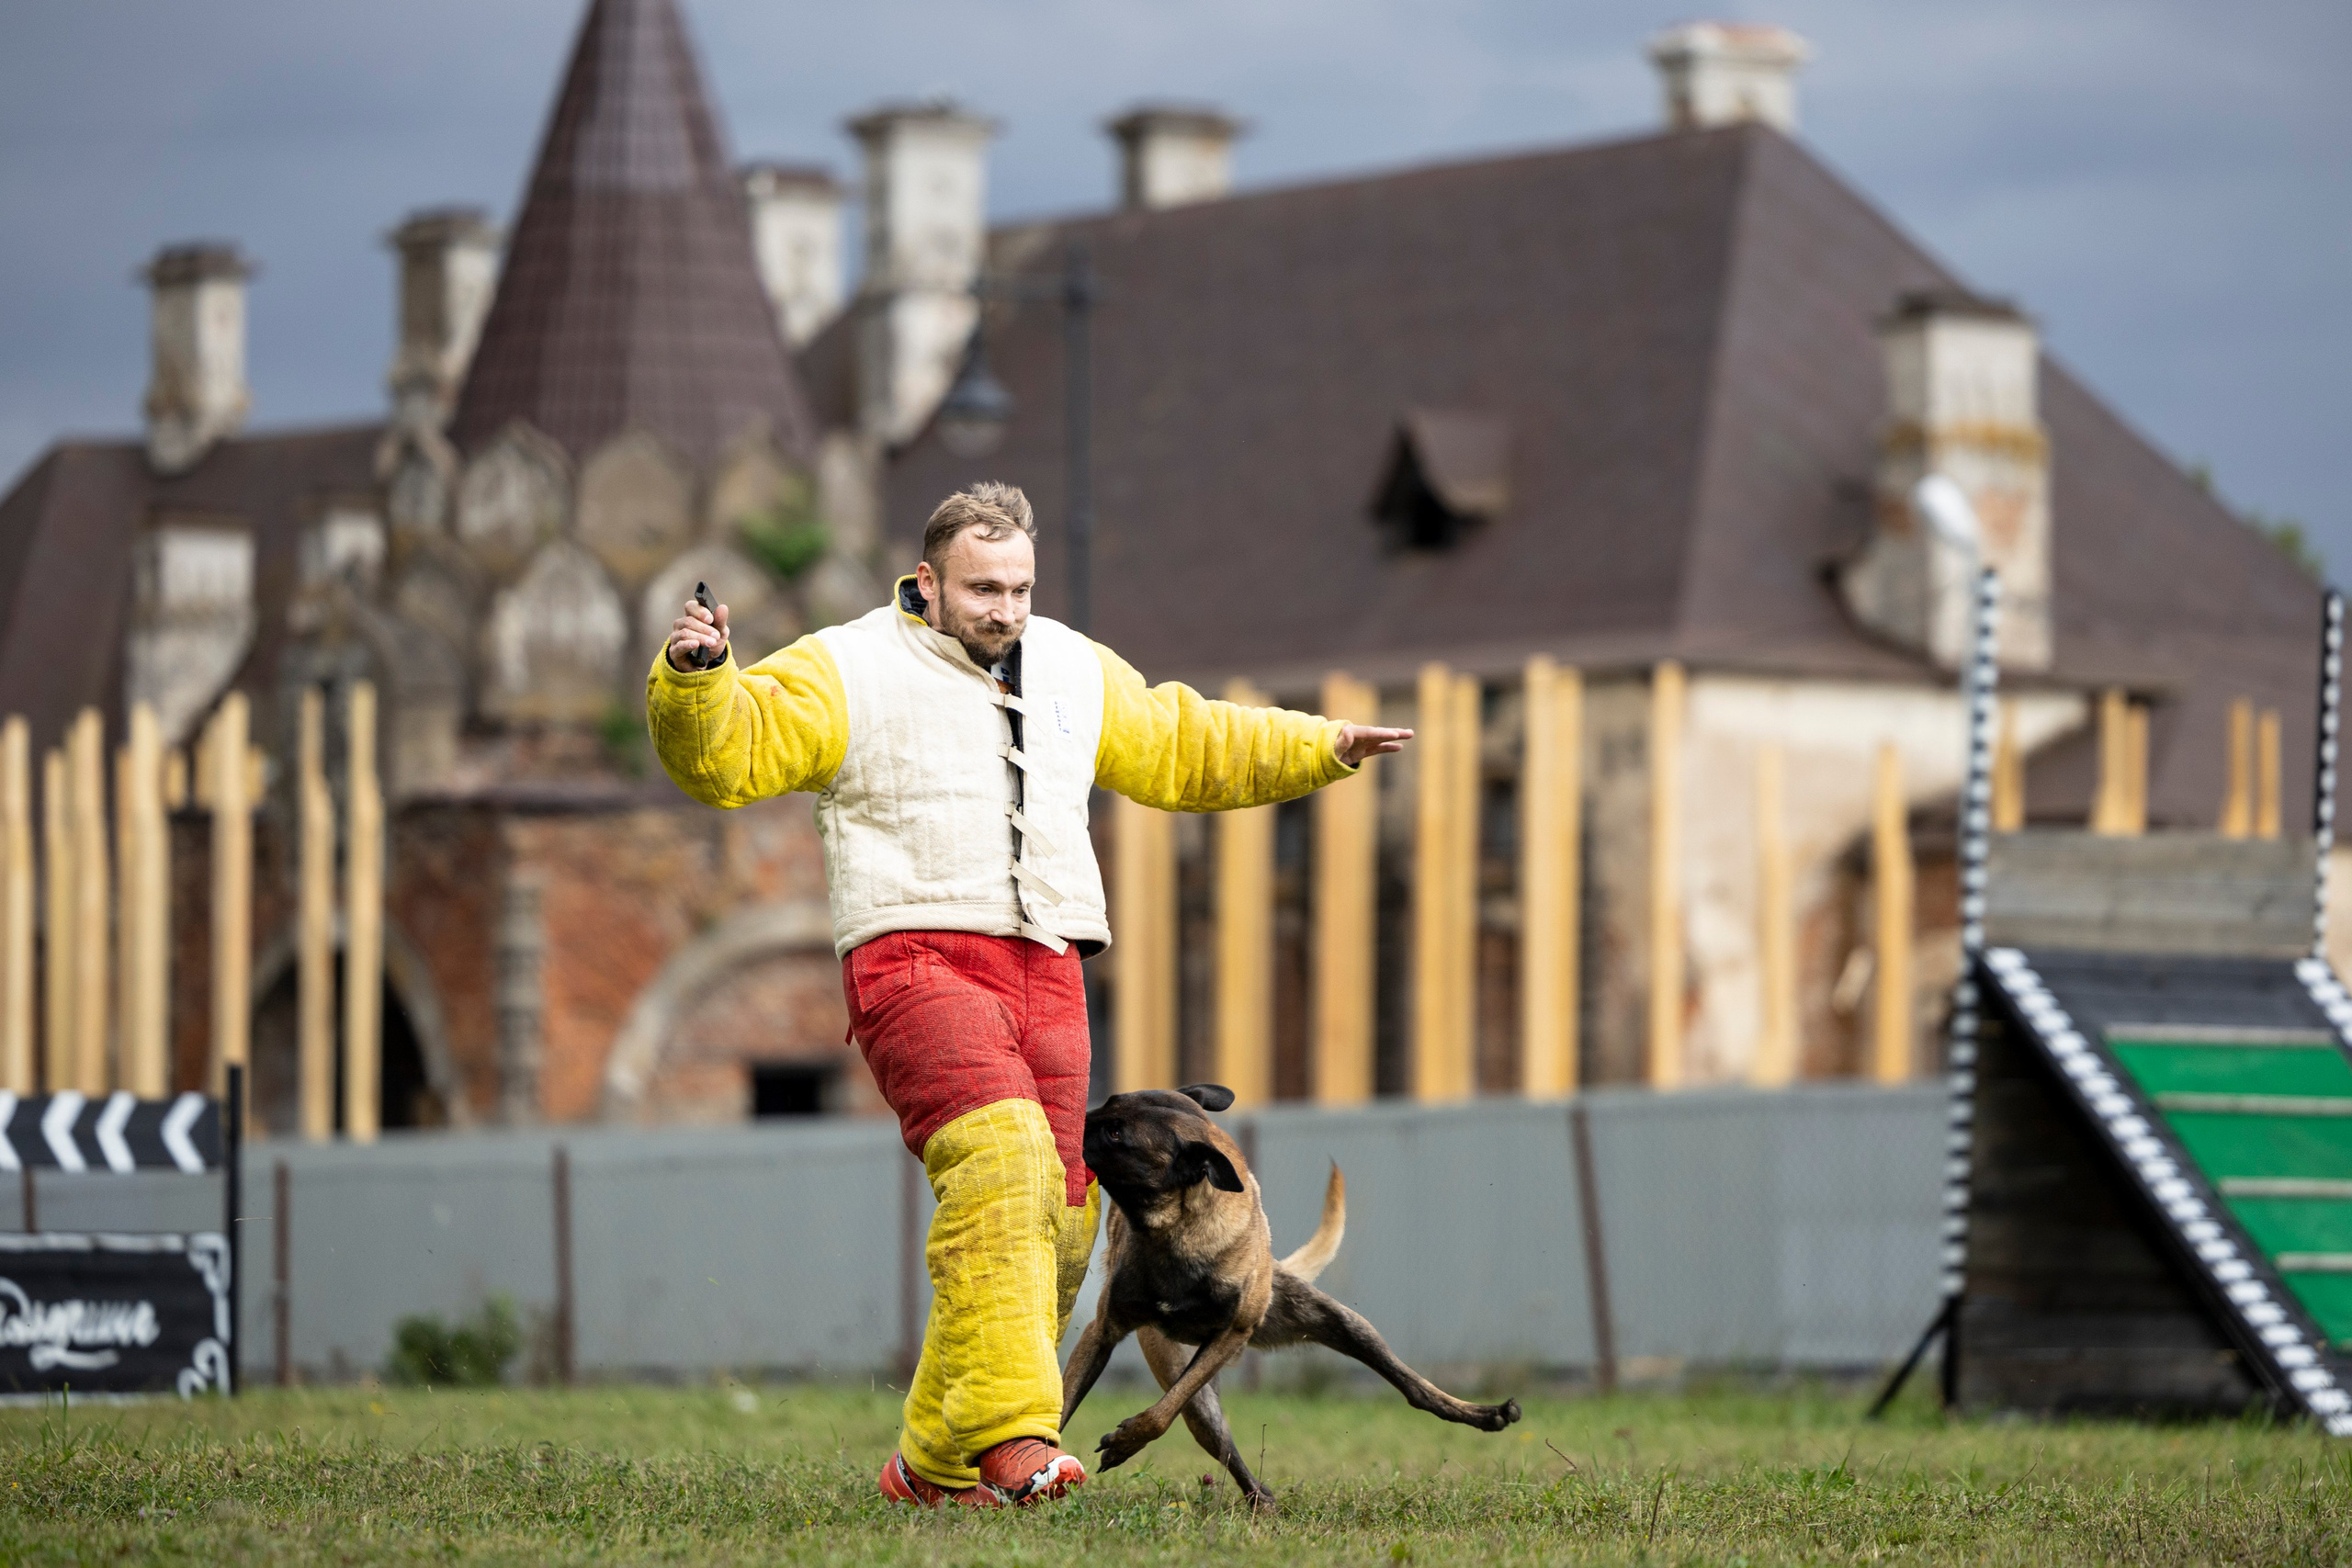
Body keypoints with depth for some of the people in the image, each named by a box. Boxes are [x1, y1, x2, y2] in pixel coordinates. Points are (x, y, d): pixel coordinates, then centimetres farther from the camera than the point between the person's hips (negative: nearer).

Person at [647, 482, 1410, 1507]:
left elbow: (1182, 748, 34)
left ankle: (936, 1465, 16)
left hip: (1045, 977, 7)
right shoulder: (848, 670, 2)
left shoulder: (1074, 672, 20)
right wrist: (697, 681, -28)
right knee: (1003, 1164, -29)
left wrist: (1319, 750, 30)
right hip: (915, 960, -7)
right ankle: (1010, 1432, -36)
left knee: (1054, 1229, 3)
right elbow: (726, 753, -8)